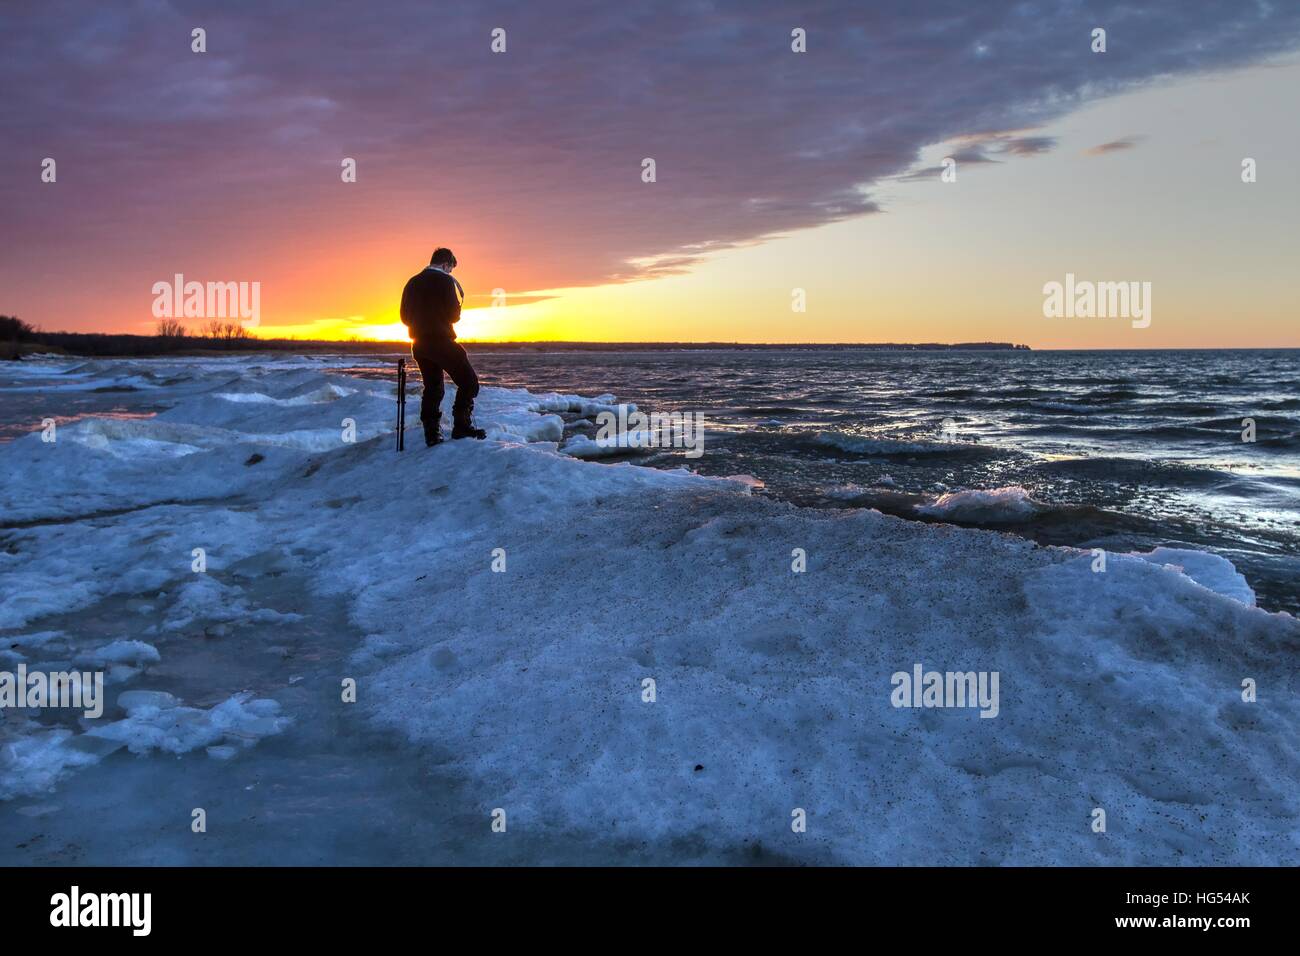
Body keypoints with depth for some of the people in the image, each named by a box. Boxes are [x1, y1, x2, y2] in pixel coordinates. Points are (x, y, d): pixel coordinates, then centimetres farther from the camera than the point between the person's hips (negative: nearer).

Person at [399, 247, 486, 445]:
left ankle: (432, 434, 8)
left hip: (419, 343, 7)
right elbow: (454, 315, -11)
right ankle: (461, 426, -12)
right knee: (468, 381, -2)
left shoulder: (412, 282, 13)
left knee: (432, 387, 14)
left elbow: (405, 317, 13)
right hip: (441, 341, -7)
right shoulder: (445, 281, -7)